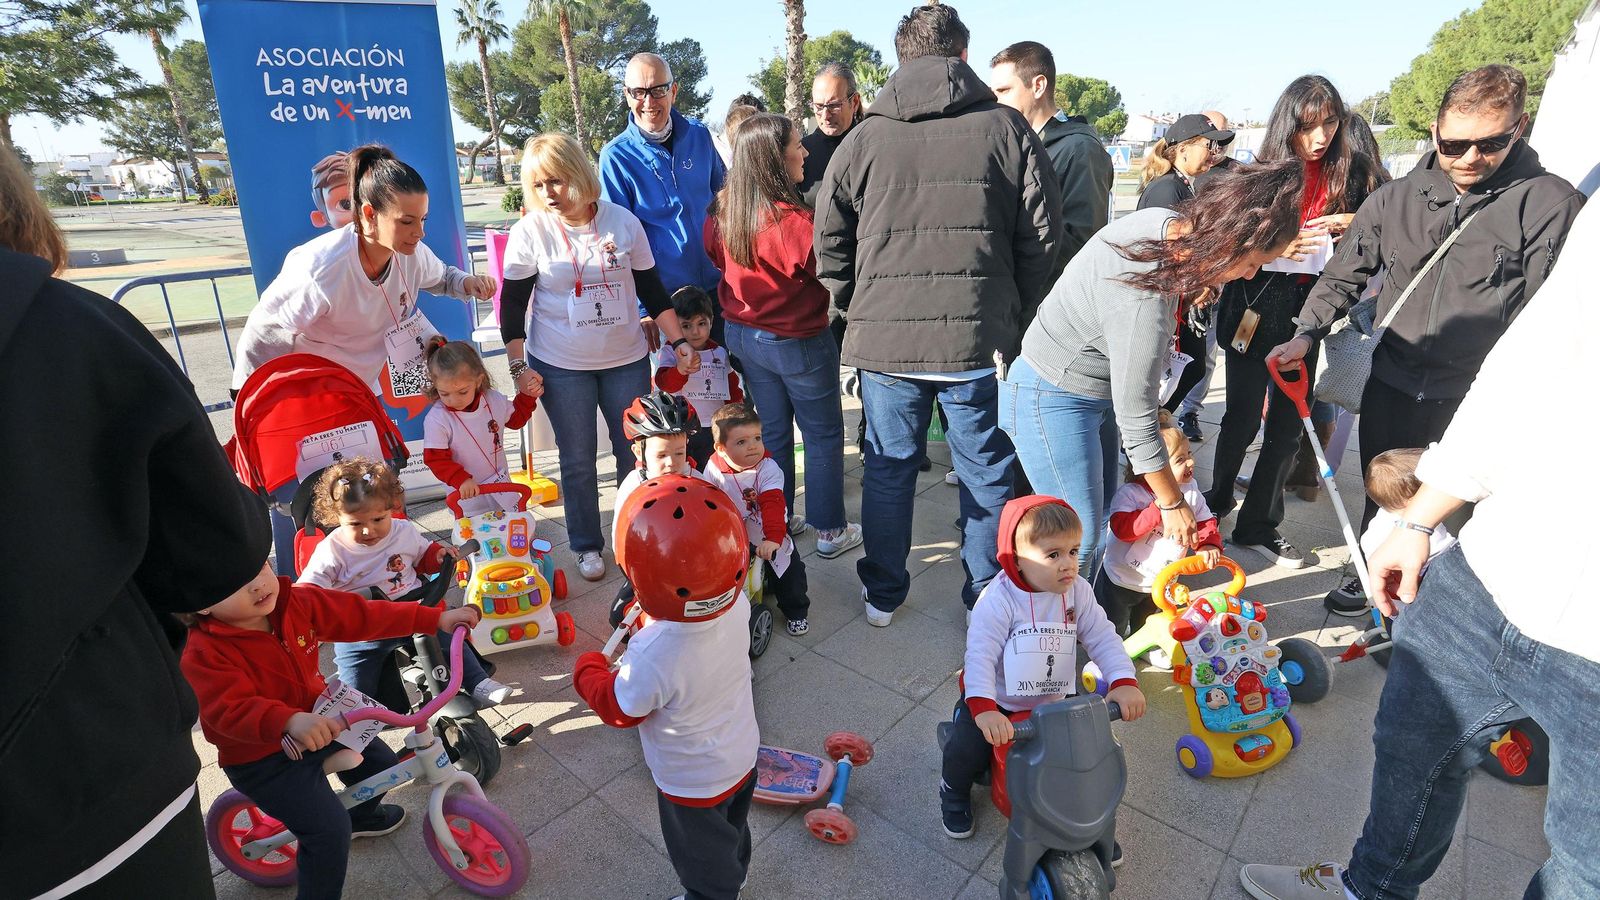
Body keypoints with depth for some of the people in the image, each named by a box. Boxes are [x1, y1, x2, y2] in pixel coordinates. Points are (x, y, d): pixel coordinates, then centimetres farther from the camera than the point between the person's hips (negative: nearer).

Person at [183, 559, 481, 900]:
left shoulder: (298, 602, -11)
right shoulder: (204, 652, -27)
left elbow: (363, 616, -7)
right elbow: (231, 711, -38)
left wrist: (435, 617, -8)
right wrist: (290, 721, -57)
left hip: (317, 722, 7)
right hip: (263, 759, -6)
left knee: (381, 761, 18)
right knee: (330, 830, -16)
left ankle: (361, 816, 50)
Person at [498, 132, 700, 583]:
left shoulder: (623, 221, -3)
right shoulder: (530, 231, -7)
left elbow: (652, 290, 4)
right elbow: (512, 304, -2)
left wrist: (679, 343, 0)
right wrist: (518, 366, -6)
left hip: (626, 360, 2)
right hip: (559, 367, -1)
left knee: (637, 453, 9)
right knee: (578, 462, 8)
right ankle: (588, 546, 27)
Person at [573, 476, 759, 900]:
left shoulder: (652, 657, -44)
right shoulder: (737, 606, -27)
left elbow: (619, 709, -21)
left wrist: (587, 670, -5)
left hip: (693, 785, -6)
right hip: (743, 757, 6)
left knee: (701, 859, 26)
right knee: (732, 830, 36)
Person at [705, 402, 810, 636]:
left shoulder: (768, 468, -26)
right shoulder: (714, 468, -17)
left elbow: (773, 505, -35)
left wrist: (773, 538, -47)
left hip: (770, 537, -2)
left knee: (788, 572, 3)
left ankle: (796, 612, 27)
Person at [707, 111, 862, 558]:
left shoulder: (724, 211, -2)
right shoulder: (791, 221, -26)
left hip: (744, 334, 7)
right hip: (798, 342, -7)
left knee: (773, 432, 19)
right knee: (824, 436, 10)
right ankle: (829, 531, 20)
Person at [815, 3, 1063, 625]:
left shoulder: (863, 139, 4)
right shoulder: (1006, 129, 2)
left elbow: (830, 246, 6)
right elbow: (1042, 237, 2)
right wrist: (1016, 317, 13)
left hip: (884, 337, 1)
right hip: (982, 338, 0)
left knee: (888, 469, 14)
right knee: (985, 471, 12)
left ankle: (882, 595, 28)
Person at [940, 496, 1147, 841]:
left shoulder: (1078, 592, -9)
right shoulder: (999, 599, -25)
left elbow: (1103, 638, -9)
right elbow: (980, 655, -31)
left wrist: (1124, 682, -27)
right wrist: (983, 709, -45)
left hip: (1058, 699, 4)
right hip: (997, 701, -4)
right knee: (966, 749, -17)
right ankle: (954, 793, 21)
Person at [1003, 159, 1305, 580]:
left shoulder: (1170, 222, -9)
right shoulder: (1144, 303, -34)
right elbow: (1136, 421, -24)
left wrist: (1188, 289, -3)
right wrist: (1172, 504, -12)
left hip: (1098, 391, 9)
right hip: (1054, 400, -9)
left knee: (1103, 515, 15)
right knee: (1078, 538, -3)